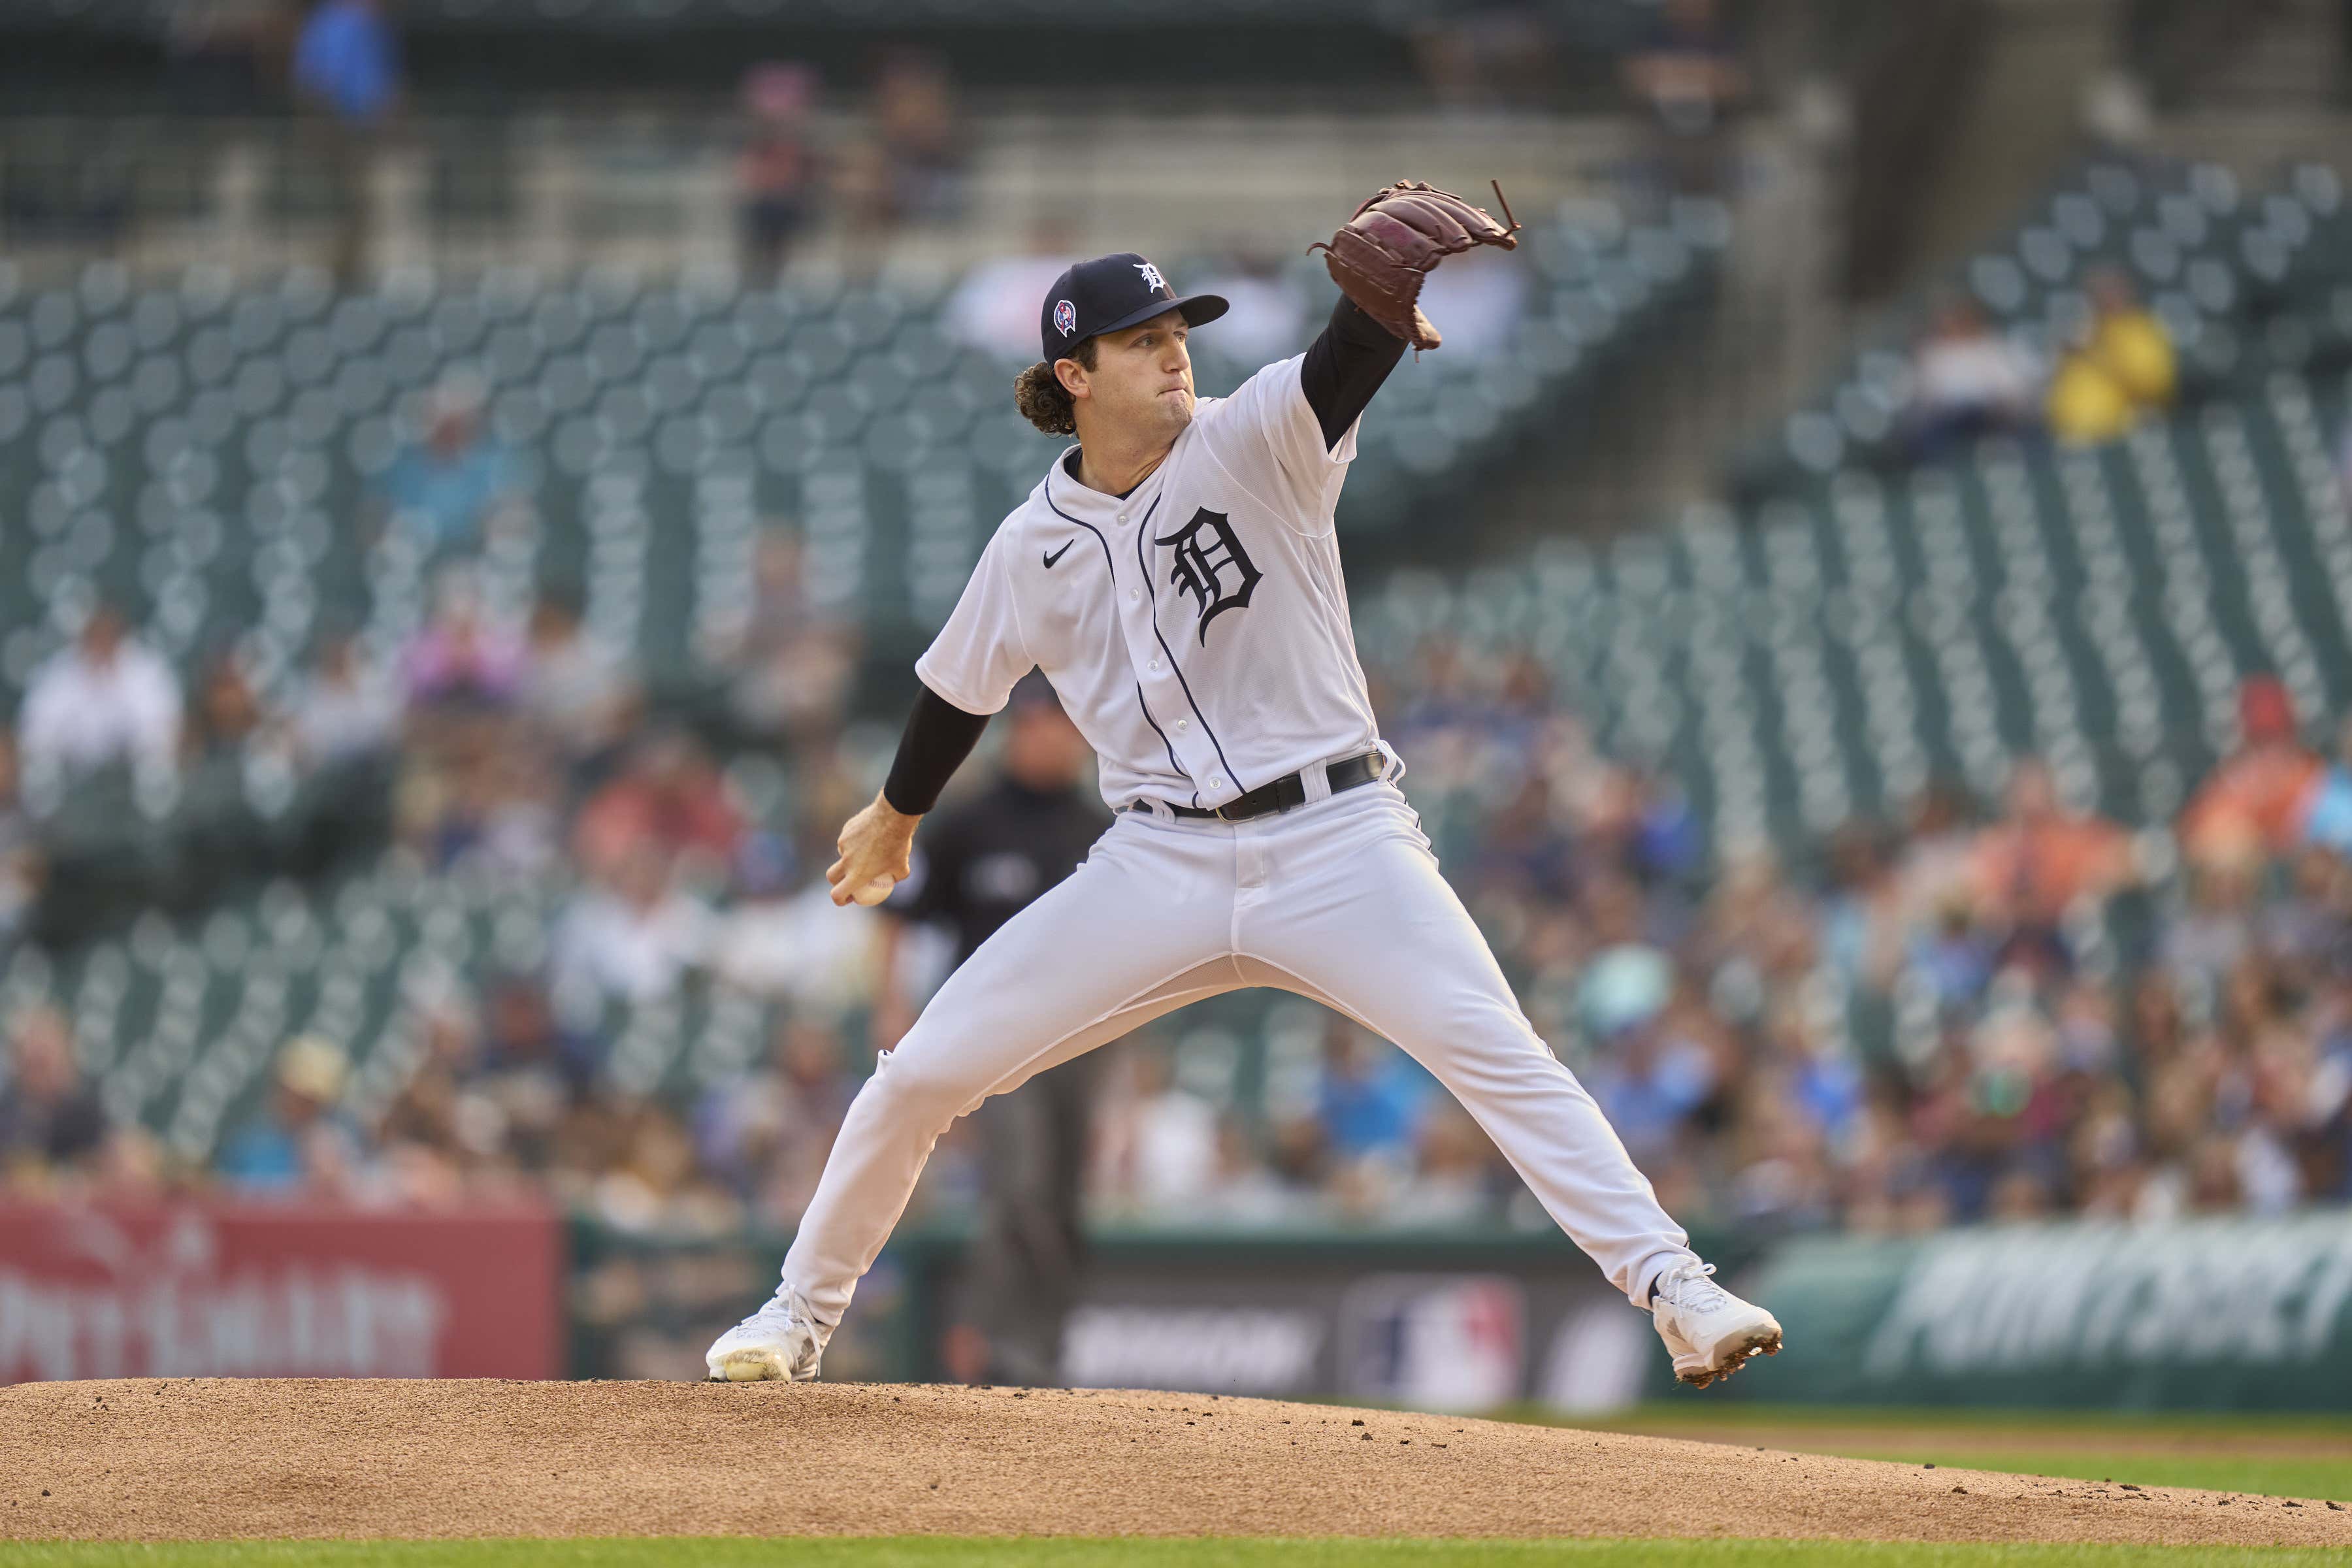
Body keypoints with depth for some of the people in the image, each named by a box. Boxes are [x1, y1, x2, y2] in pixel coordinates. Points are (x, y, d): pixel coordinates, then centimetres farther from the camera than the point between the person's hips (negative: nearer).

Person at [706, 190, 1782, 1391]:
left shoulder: (1252, 446, -5)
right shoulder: (1034, 548, 3)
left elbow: (1345, 367, -27)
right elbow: (962, 688, 21)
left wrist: (1386, 283, -48)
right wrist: (893, 819, 35)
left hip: (1334, 841, -3)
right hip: (1158, 869, 3)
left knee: (1495, 1051, -23)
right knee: (921, 1075, 0)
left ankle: (1673, 1289, -24)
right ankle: (802, 1313, 20)